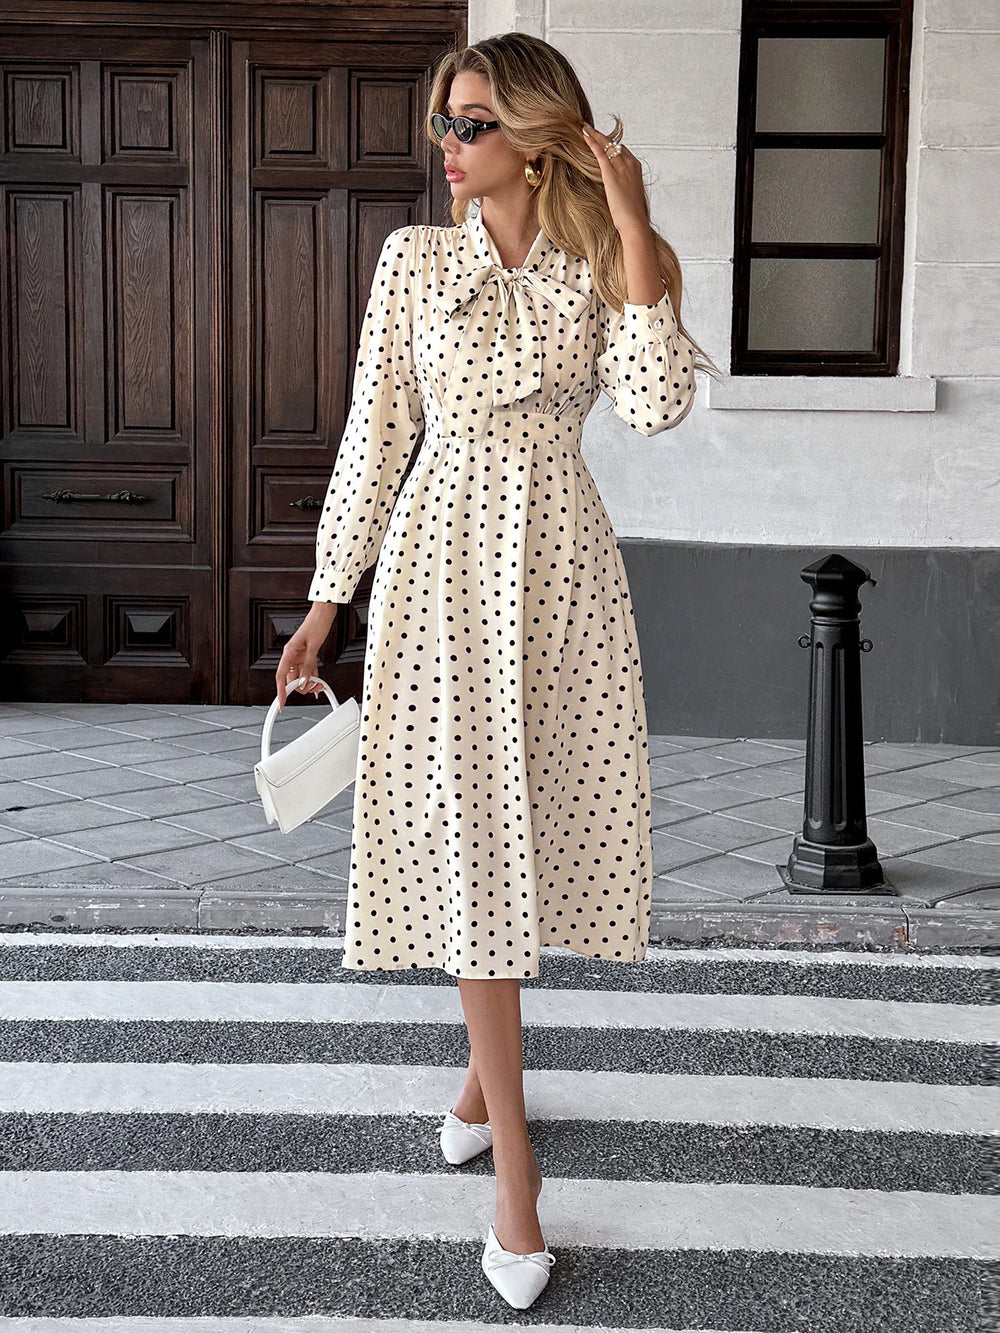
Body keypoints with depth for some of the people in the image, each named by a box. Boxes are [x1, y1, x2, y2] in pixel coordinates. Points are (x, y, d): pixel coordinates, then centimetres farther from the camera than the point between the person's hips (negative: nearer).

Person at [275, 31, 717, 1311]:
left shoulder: (601, 270, 3)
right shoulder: (414, 258, 3)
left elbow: (656, 406, -14)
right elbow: (375, 435, 4)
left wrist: (633, 230, -14)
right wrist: (324, 603, 3)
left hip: (564, 566, 1)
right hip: (446, 561, -1)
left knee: (528, 827, 9)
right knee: (468, 836, -3)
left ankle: (483, 1070, 33)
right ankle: (513, 1159, 3)